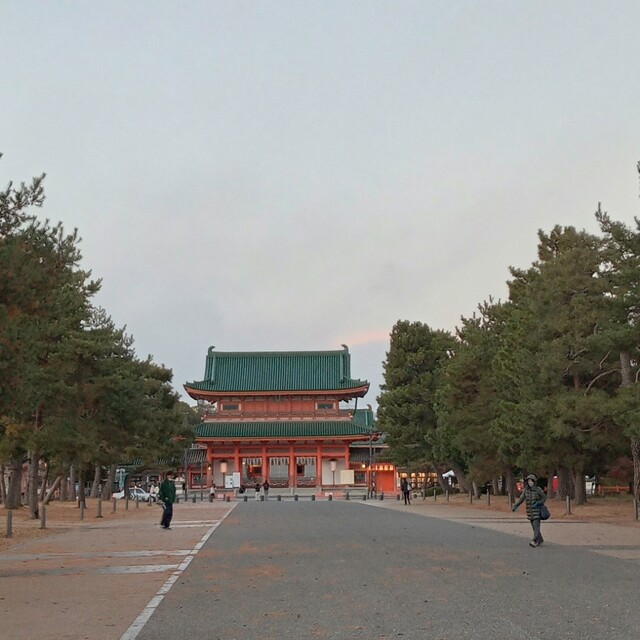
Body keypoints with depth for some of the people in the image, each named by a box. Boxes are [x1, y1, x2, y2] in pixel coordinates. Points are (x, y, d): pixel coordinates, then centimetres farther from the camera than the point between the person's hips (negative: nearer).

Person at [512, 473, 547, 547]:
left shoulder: (538, 490, -8)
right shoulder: (525, 490, 3)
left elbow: (544, 498, 1)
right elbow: (521, 499, 1)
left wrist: (539, 503, -17)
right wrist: (515, 506, -12)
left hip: (537, 511, -5)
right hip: (529, 511, 5)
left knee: (536, 525, -14)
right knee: (534, 527, 11)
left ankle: (534, 541, -21)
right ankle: (540, 540, 27)